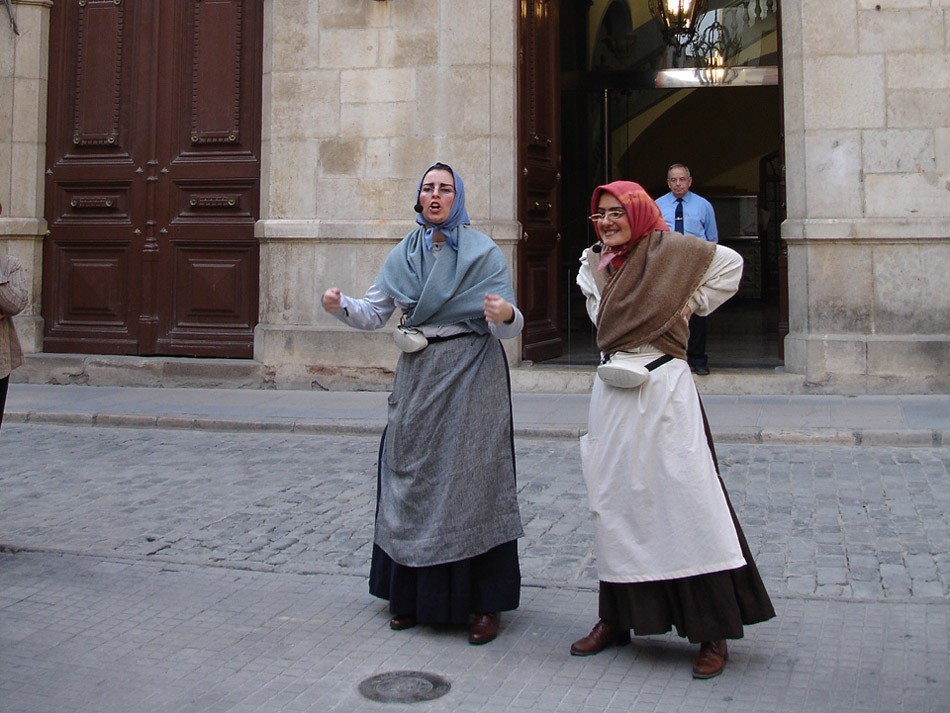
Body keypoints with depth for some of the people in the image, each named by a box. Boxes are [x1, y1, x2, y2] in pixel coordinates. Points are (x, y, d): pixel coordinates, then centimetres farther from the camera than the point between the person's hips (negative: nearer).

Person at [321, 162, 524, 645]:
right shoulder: (404, 254, 10)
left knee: (470, 480, -2)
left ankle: (483, 604, 6)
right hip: (417, 377, 5)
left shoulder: (482, 251, -3)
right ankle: (416, 594, 22)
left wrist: (506, 316, -30)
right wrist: (341, 307, -10)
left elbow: (508, 328, -8)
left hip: (470, 378, -4)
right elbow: (375, 313, 9)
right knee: (414, 480, 8)